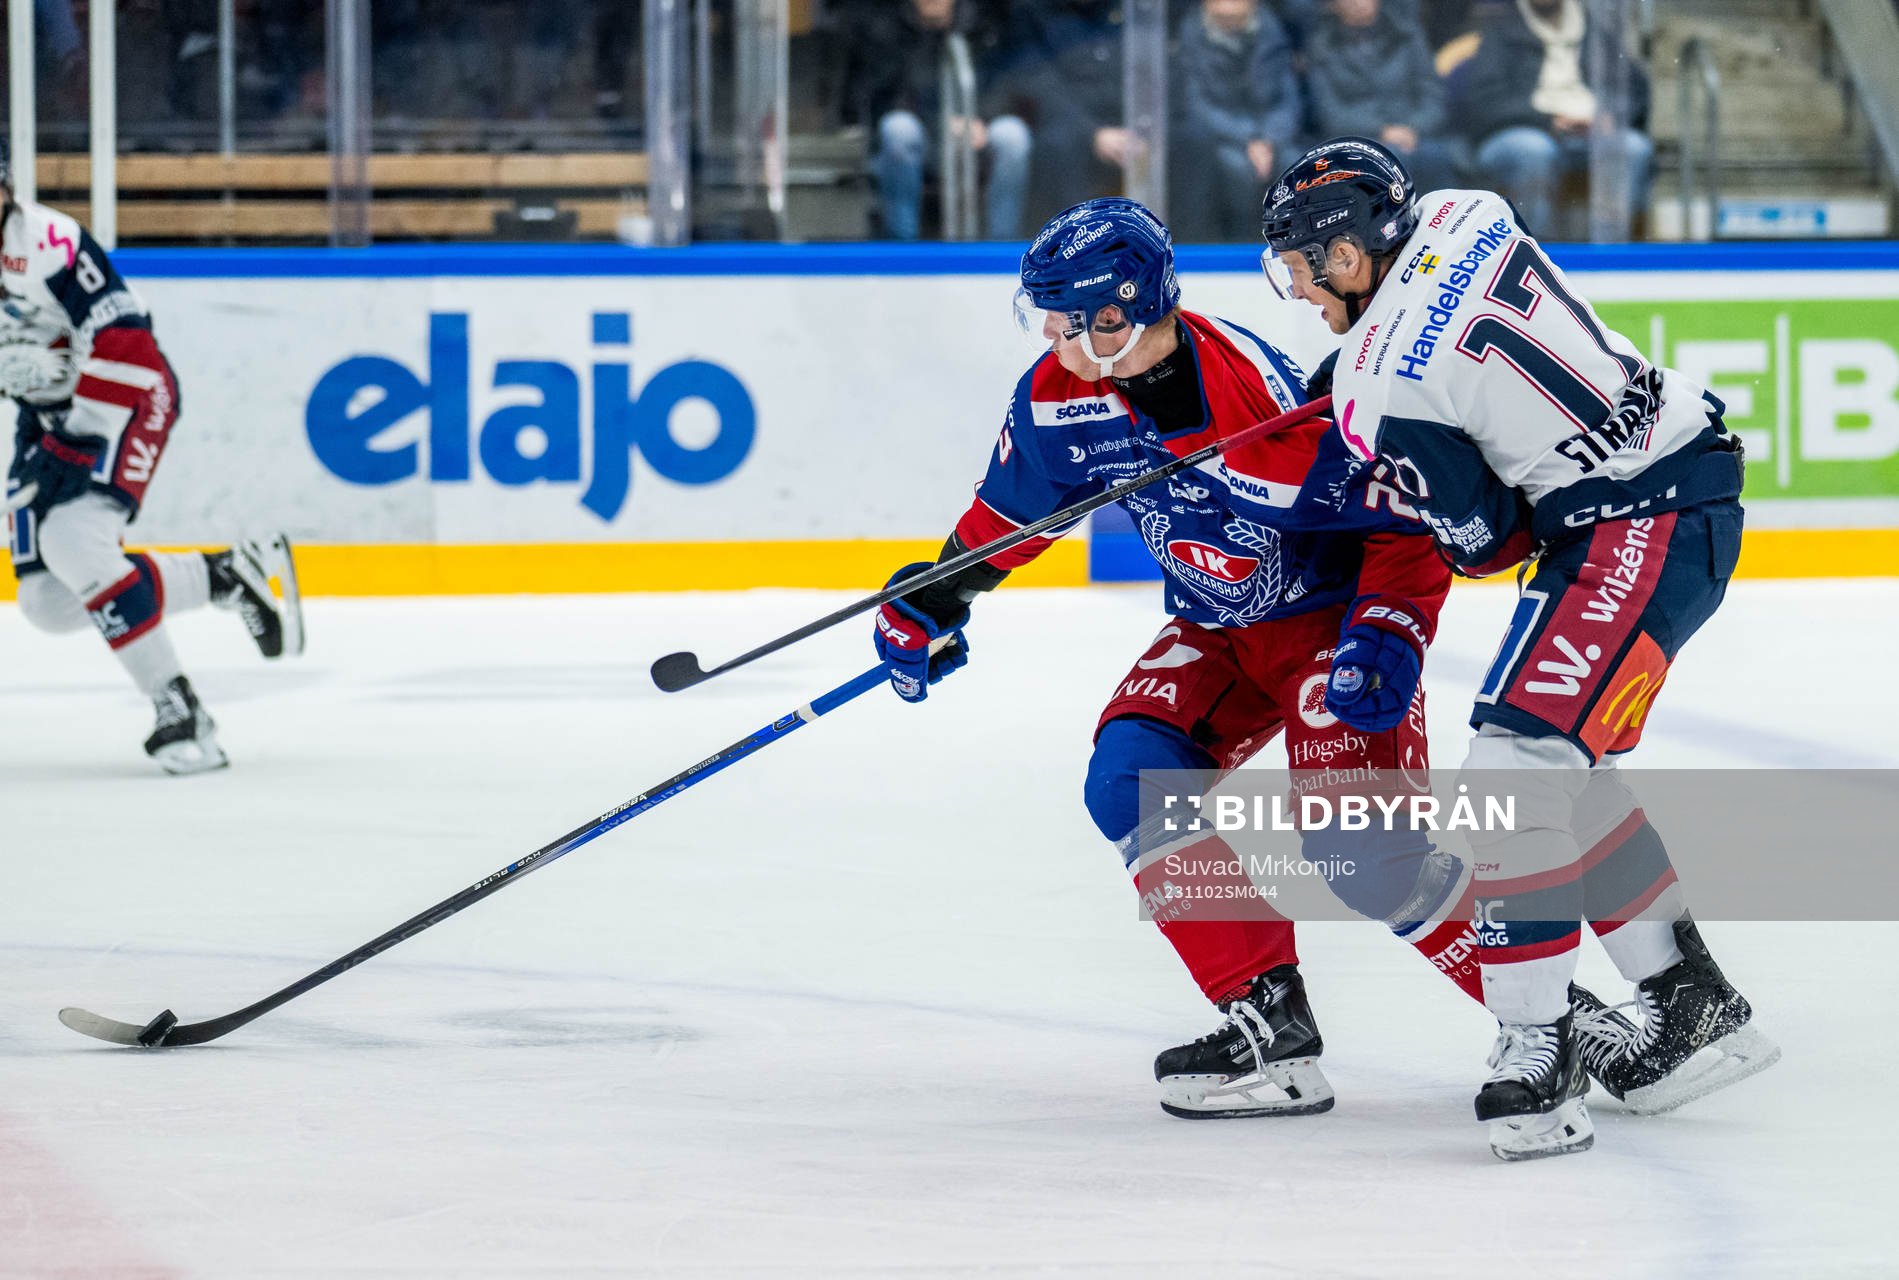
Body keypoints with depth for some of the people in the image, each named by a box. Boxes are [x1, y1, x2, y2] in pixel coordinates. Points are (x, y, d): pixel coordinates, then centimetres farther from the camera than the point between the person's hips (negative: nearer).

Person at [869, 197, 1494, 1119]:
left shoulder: (1268, 419, -33)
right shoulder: (1062, 394, -12)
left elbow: (1411, 523, -23)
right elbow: (1019, 499, 10)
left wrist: (1386, 639, -31)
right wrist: (939, 597, 14)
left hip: (1333, 619, -7)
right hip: (1219, 631, 7)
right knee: (1133, 782, -15)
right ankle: (1271, 1027, -10)